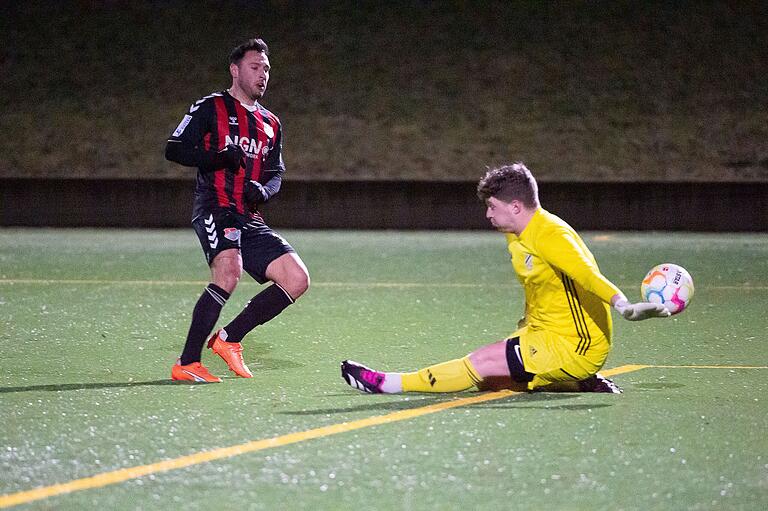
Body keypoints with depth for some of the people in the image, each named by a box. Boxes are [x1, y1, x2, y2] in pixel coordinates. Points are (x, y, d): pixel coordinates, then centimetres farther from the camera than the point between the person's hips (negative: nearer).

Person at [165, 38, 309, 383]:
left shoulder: (271, 124, 23)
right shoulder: (210, 108, 3)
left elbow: (276, 173, 22)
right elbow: (174, 149, -3)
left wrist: (263, 189, -2)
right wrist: (217, 157, -19)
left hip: (251, 220, 7)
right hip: (214, 209, -7)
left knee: (297, 279, -6)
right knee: (229, 271, -32)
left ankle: (229, 338, 4)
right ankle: (186, 364, -28)